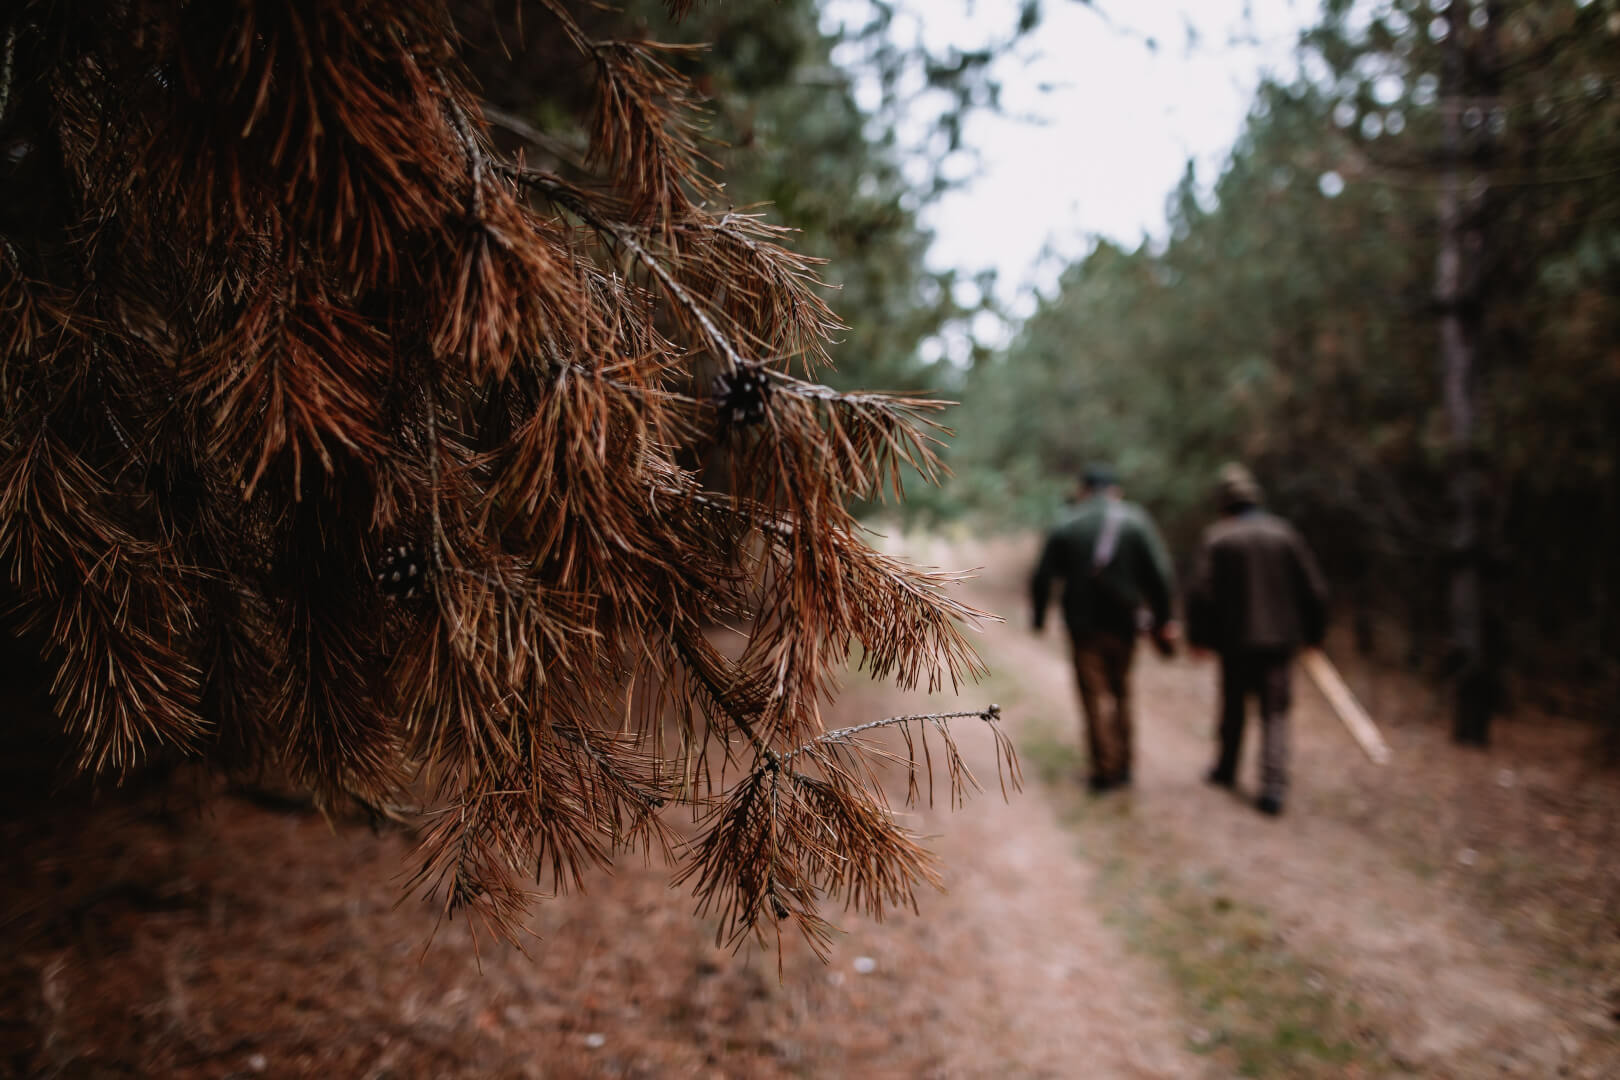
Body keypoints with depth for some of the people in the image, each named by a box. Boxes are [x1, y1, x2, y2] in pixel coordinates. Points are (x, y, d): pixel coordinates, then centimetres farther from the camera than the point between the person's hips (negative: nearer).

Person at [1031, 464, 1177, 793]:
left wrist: (1039, 617, 13)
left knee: (1096, 695, 4)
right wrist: (1162, 619, 0)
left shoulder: (1066, 526, -1)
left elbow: (1042, 578, -1)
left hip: (1083, 625, -1)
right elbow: (1159, 574, -7)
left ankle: (1105, 769, 1)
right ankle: (1122, 764, 21)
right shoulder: (1135, 520, -1)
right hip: (1122, 623, 1)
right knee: (1120, 691, 16)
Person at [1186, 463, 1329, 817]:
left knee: (1233, 706, 16)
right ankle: (1273, 785, -9)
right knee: (1275, 713, 3)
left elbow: (1200, 592, -13)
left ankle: (1226, 769, 33)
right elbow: (1314, 590, 3)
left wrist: (1198, 637, -1)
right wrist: (1312, 634, 14)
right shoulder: (1284, 532, 1)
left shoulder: (1216, 537, -7)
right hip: (1280, 641, 1)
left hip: (1235, 641, -1)